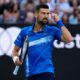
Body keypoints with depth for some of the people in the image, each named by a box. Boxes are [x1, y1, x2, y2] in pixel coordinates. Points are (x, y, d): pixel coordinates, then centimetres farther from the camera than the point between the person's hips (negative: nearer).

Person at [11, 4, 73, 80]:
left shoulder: (52, 31, 1)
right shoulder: (25, 32, 4)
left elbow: (68, 39, -13)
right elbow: (15, 50, 13)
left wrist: (59, 22, -13)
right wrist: (15, 58, -10)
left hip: (46, 73, -2)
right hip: (30, 74, 3)